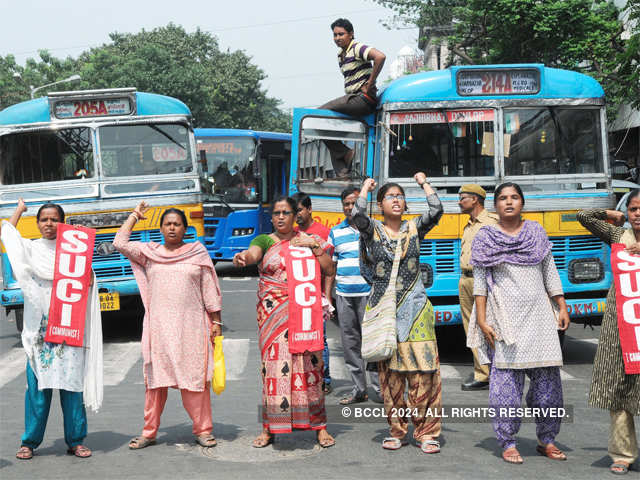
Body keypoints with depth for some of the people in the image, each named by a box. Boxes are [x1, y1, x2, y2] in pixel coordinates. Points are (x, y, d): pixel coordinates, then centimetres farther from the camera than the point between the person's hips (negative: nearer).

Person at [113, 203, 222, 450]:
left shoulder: (198, 253, 7)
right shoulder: (149, 252, 10)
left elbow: (210, 291, 8)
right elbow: (120, 243, 0)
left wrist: (216, 322, 4)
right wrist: (135, 215, 10)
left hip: (190, 326, -1)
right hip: (159, 325, 1)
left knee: (195, 377, -1)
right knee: (155, 378, 3)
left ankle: (203, 430, 8)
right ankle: (149, 432, 12)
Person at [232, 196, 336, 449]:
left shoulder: (310, 240, 12)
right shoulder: (264, 241, 9)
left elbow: (330, 271, 6)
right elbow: (253, 253, -15)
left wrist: (315, 246, -5)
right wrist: (242, 257, -38)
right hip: (273, 312, 0)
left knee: (308, 363, -4)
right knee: (273, 363, -6)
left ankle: (319, 426, 2)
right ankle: (269, 428, 0)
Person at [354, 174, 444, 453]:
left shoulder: (414, 228, 9)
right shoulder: (372, 231, 5)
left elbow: (436, 211, -8)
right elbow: (357, 215, -15)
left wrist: (423, 183, 5)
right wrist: (366, 187, 1)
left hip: (415, 308, 0)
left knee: (423, 370, -6)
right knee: (389, 372, 2)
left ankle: (426, 433, 2)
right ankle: (397, 431, 13)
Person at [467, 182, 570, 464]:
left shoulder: (536, 232, 11)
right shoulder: (485, 237, 2)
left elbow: (550, 272, 15)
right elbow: (480, 281, 0)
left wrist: (562, 308, 10)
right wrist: (481, 320, -6)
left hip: (538, 314, 3)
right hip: (505, 317, -3)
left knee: (547, 378, 2)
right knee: (506, 380, -5)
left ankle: (546, 440, 15)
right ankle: (508, 443, 5)